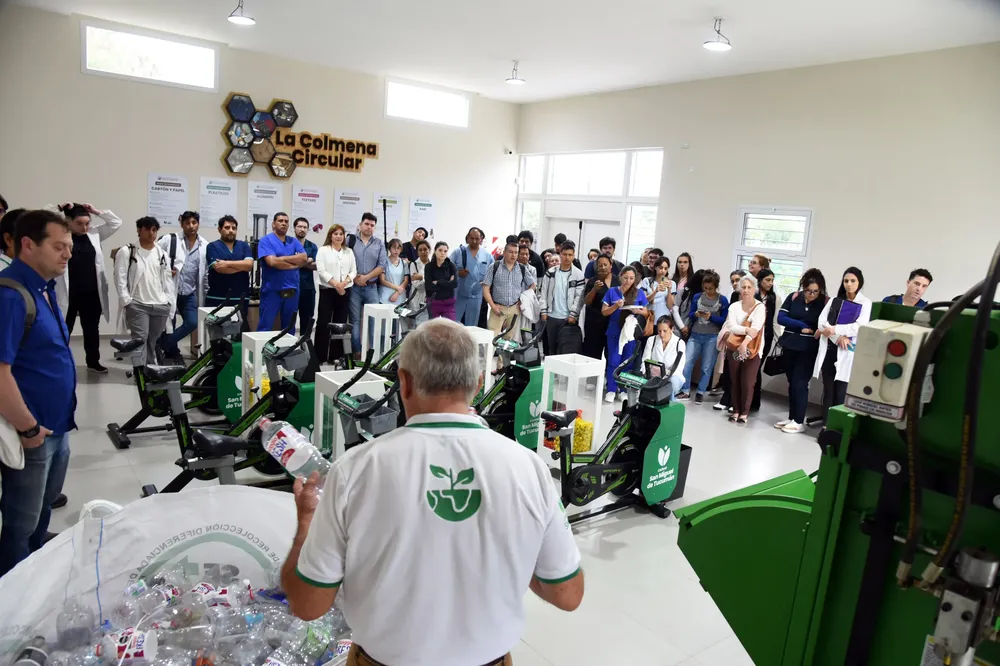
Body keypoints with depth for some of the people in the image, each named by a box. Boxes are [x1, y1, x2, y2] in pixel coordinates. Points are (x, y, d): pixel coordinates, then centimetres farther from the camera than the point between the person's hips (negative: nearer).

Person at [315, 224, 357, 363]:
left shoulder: (349, 251, 12)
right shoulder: (323, 250, 1)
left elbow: (353, 270, 7)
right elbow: (321, 271, -8)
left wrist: (345, 282, -12)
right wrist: (335, 284, -17)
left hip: (345, 291, 4)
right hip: (327, 290, -3)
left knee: (340, 323, 6)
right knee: (323, 323, -3)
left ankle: (336, 356, 14)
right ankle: (320, 356, 2)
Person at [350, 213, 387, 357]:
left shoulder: (379, 243, 6)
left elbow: (381, 266, 0)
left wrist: (365, 278, -8)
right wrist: (354, 278, -10)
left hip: (371, 287, 1)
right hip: (354, 286, -1)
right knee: (355, 320, 3)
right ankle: (357, 351, 9)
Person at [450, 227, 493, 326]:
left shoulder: (487, 255, 3)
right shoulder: (458, 251, -2)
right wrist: (457, 273, -18)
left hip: (476, 296, 2)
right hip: (458, 295, -2)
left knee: (471, 326, 13)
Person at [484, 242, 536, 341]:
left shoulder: (522, 269, 6)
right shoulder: (494, 267, -2)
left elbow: (532, 284, 19)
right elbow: (486, 288, -2)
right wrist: (492, 305, -10)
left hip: (515, 309, 3)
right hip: (498, 308, -3)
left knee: (511, 339, 7)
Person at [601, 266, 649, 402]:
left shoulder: (639, 293, 2)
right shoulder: (612, 291, 0)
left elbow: (646, 313, 6)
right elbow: (604, 312, 0)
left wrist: (638, 311, -15)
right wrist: (616, 306, -17)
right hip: (614, 332, 0)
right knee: (613, 361, 0)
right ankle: (611, 390, 9)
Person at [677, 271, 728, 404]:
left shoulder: (722, 300, -4)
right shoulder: (697, 297, 4)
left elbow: (724, 320, -4)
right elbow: (689, 315, 6)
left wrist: (711, 317, -19)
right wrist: (696, 314, -15)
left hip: (712, 337, -3)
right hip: (695, 335, 3)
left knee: (707, 367, 5)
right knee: (686, 363, -3)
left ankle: (700, 392, 16)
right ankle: (685, 391, 7)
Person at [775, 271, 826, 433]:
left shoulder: (825, 302, -7)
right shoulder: (793, 297, 1)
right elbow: (780, 318, -5)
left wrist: (814, 332, -29)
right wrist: (801, 326, -13)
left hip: (808, 349, -4)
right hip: (789, 346, 4)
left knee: (800, 383, -4)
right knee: (791, 382, 11)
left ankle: (799, 422, 4)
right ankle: (791, 417, 22)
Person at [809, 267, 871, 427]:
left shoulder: (865, 303, 4)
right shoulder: (834, 300, 14)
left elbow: (860, 327, -10)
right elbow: (822, 322, 0)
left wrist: (834, 329, -12)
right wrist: (838, 337, -14)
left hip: (847, 352, -3)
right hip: (829, 349, 3)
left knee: (841, 391, -6)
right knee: (828, 388, 7)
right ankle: (826, 420, 15)